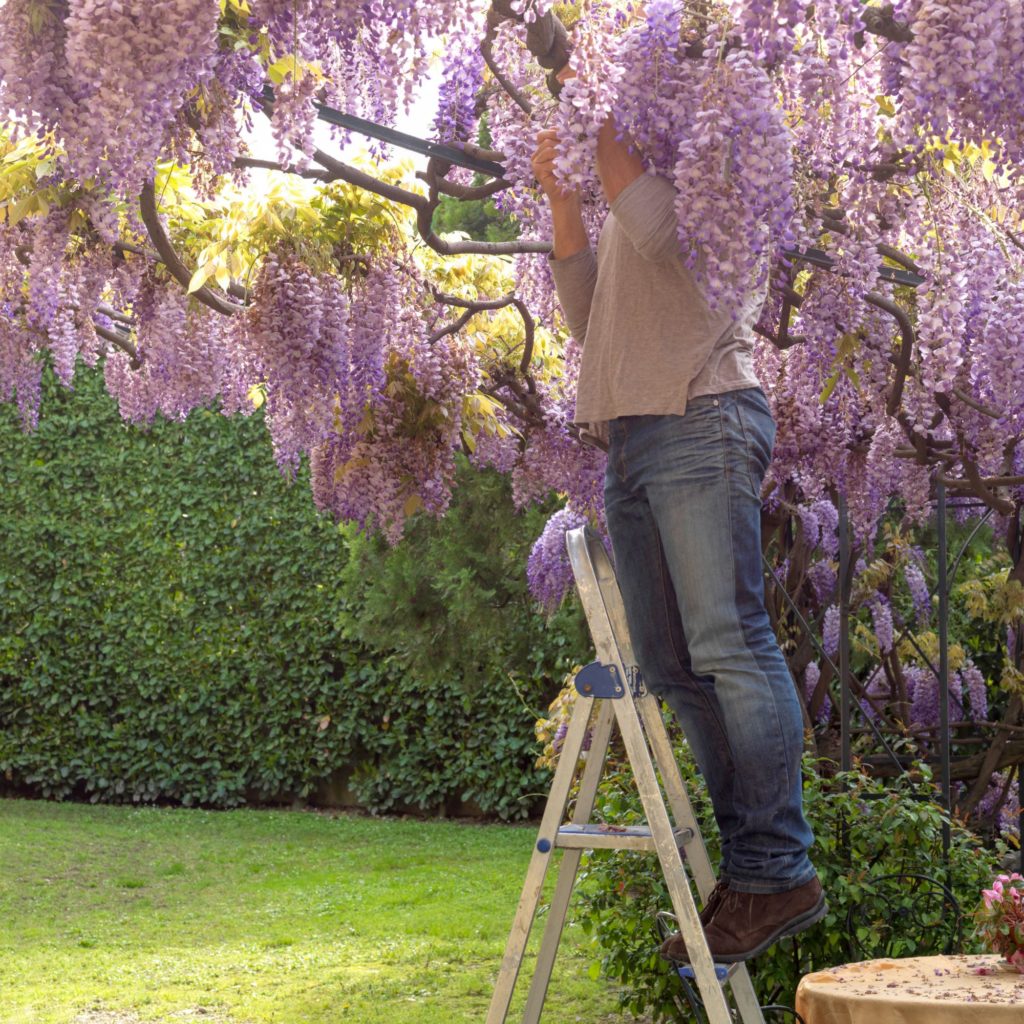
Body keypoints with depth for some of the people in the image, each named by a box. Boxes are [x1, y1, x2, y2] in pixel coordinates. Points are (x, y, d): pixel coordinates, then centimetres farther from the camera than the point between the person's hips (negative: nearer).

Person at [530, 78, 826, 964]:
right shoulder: (645, 187, 30)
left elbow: (657, 229, -15)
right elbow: (589, 318, 25)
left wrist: (603, 137, -2)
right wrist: (559, 202, 18)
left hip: (701, 419, -9)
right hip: (633, 440, 9)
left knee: (728, 645, -14)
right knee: (672, 667, 2)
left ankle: (777, 872, -13)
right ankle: (749, 863, 4)